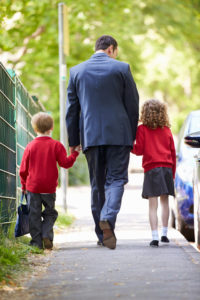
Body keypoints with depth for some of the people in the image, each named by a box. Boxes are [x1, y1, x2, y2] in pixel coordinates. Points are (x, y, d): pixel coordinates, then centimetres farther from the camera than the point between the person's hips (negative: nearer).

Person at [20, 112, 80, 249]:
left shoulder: (30, 146, 2)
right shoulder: (56, 145, -2)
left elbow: (23, 169, 4)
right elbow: (65, 163, -7)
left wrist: (24, 186, 16)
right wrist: (75, 153, 6)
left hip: (32, 187, 0)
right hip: (49, 188, 0)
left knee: (34, 215, 4)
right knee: (50, 213, 14)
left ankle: (37, 242, 0)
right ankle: (46, 235, -4)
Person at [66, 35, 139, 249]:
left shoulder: (76, 71, 7)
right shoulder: (121, 68, 0)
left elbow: (72, 109, 8)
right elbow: (132, 104, 1)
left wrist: (73, 141, 12)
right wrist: (132, 135, 9)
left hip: (90, 136, 3)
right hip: (118, 134, -2)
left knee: (97, 184, 10)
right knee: (116, 179, -1)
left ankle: (102, 234, 13)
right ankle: (108, 218, -26)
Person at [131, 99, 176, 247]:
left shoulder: (142, 129, -1)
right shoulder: (167, 130, 10)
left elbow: (139, 150, -3)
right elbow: (173, 153, 12)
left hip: (151, 169, -3)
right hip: (167, 168, 3)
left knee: (153, 205, -5)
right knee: (165, 201, 14)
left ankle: (155, 237, -12)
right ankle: (165, 234, 18)